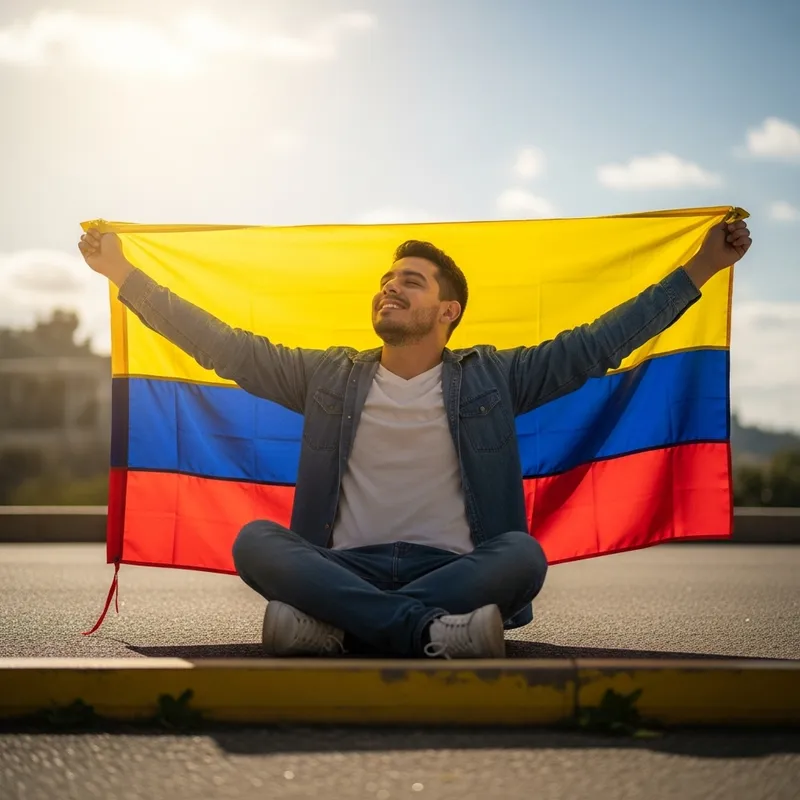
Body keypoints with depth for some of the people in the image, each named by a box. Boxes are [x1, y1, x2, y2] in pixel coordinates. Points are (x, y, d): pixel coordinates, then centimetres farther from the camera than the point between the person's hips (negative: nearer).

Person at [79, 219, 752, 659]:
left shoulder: (491, 378, 12)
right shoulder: (330, 378, 15)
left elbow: (595, 346, 11)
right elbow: (223, 346, 13)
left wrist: (700, 270, 9)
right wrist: (122, 273, 11)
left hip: (454, 567, -1)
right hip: (345, 567, 1)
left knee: (524, 553, -32)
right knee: (254, 540, -27)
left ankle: (331, 627, -33)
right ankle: (430, 632, -34)